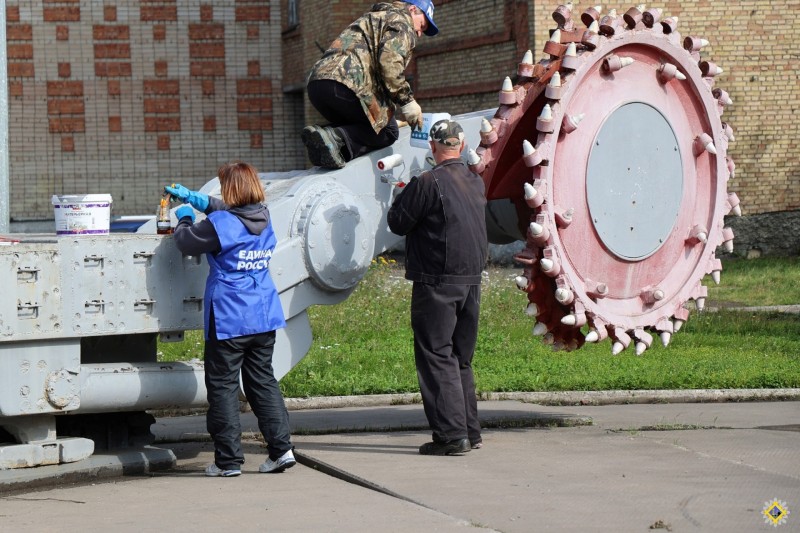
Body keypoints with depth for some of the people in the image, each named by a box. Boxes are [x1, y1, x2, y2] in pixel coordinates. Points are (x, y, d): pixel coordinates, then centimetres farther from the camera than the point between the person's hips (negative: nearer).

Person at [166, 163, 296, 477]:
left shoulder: (221, 225, -16)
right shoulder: (264, 219, 6)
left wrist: (185, 219, 19)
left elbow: (185, 242, -2)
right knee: (263, 381, 13)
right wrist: (191, 197, 32)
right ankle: (281, 448, 6)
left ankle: (229, 459, 1)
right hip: (264, 318, 6)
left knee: (223, 386, 2)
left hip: (228, 320, -6)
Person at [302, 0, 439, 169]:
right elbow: (390, 62, -10)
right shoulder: (401, 20, 10)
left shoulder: (373, 18, 40)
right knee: (387, 131, 3)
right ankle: (337, 138, -22)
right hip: (347, 84, -9)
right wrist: (407, 101, -5)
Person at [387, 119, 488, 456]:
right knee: (461, 358, 16)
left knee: (436, 356, -3)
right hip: (471, 279, 7)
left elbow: (397, 222, -9)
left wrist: (402, 198, 12)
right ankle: (470, 432, 18)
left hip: (437, 282, -7)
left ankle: (451, 436, -8)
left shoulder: (429, 183, -15)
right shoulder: (476, 183, 9)